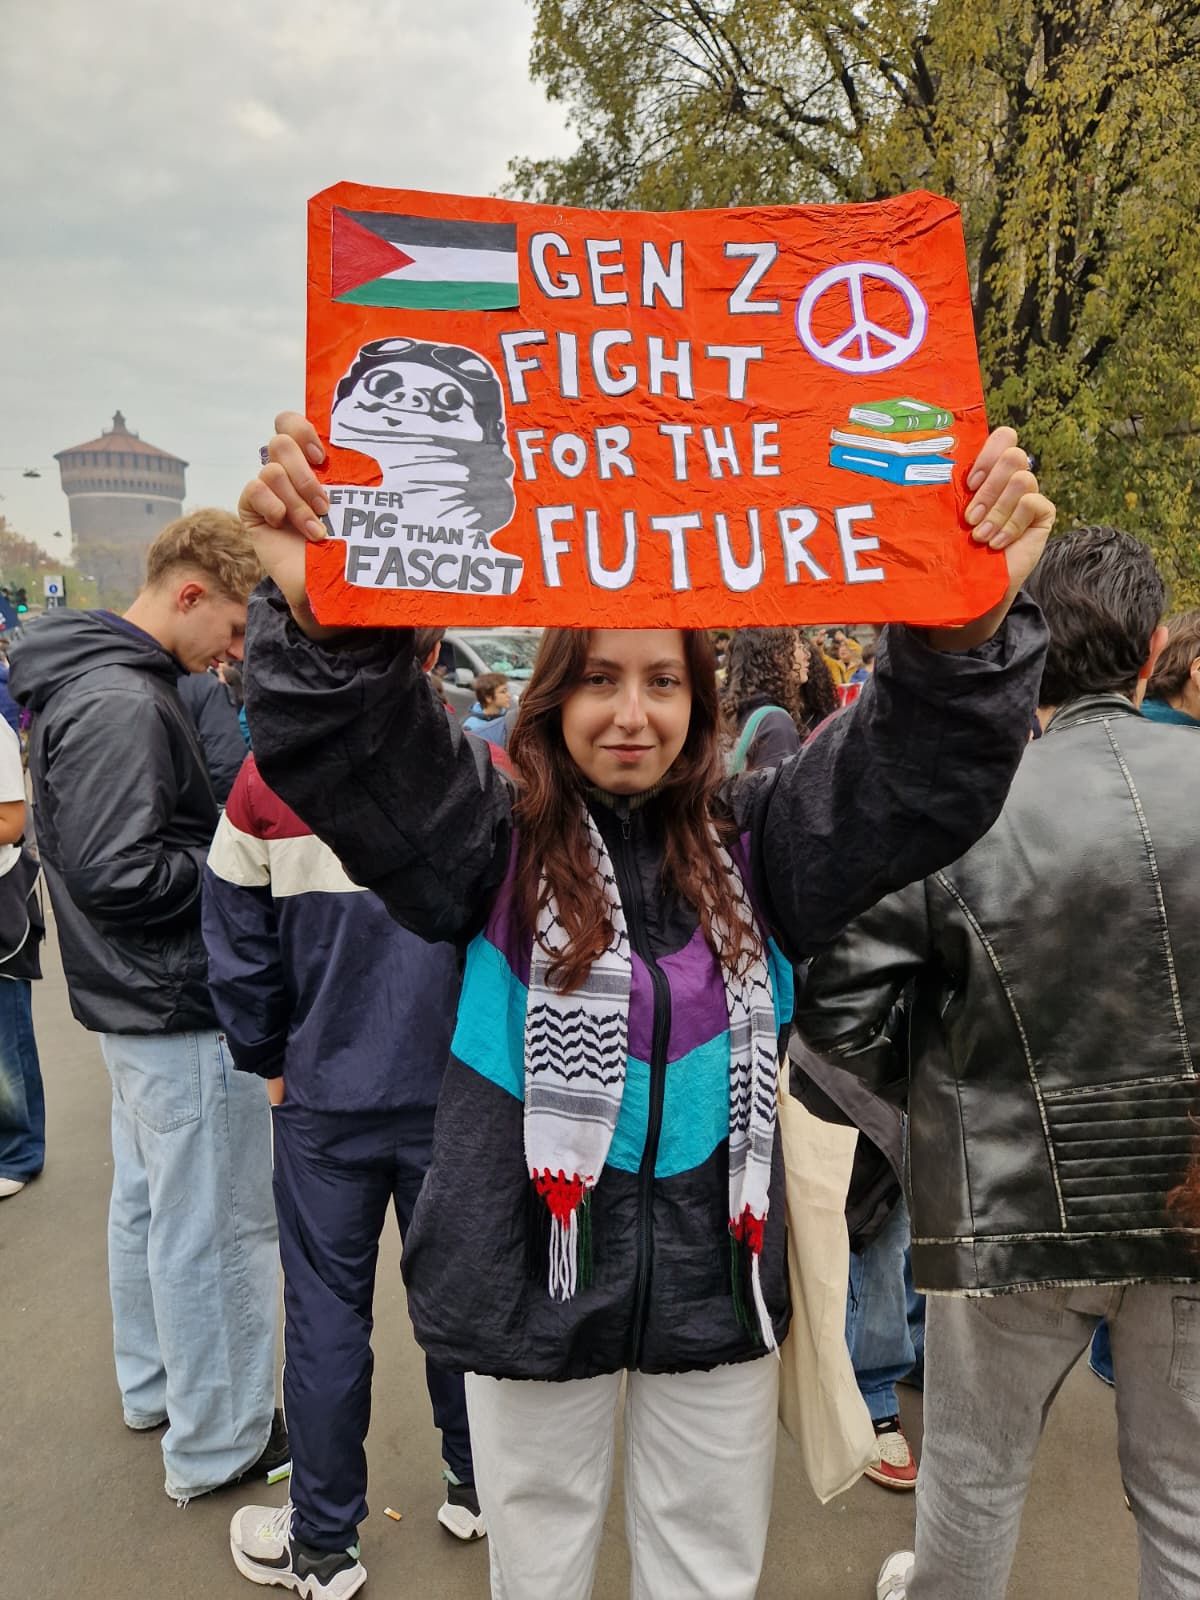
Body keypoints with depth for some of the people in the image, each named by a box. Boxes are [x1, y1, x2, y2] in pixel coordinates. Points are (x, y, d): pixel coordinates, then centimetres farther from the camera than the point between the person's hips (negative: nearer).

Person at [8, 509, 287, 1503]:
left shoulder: (92, 685, 9)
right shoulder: (124, 704, -23)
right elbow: (117, 874, -26)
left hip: (140, 1004, 11)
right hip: (182, 1010, -11)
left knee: (148, 1203, 22)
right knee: (215, 1231, 3)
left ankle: (153, 1384, 40)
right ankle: (217, 1444, 19)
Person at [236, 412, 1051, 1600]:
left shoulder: (754, 843, -3)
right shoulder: (496, 842, -9)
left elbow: (923, 769, -14)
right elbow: (348, 750, -24)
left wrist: (968, 622, -34)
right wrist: (321, 617, -45)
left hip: (716, 1274, 2)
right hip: (532, 1269, -1)